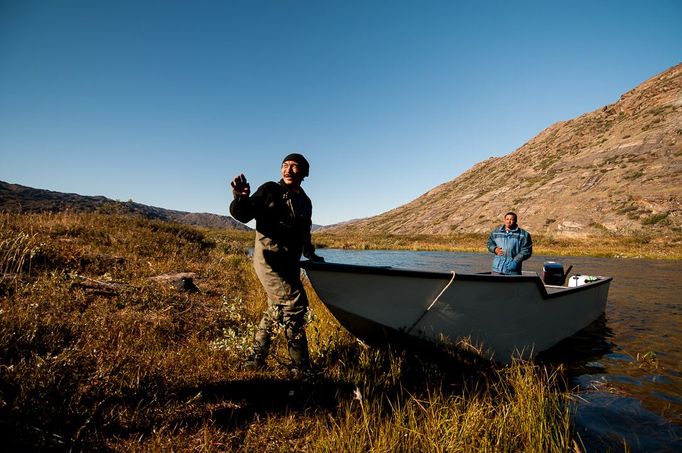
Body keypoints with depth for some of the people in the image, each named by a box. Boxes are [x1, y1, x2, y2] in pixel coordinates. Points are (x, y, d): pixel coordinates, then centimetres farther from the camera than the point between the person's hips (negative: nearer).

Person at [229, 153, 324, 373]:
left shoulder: (305, 202, 14)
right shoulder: (270, 190, -5)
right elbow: (243, 215, -13)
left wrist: (310, 255, 26)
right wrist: (240, 197, -31)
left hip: (290, 262, 8)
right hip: (268, 258, -8)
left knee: (277, 310, 15)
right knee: (295, 303, -17)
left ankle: (255, 359, 31)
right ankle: (300, 365, -5)